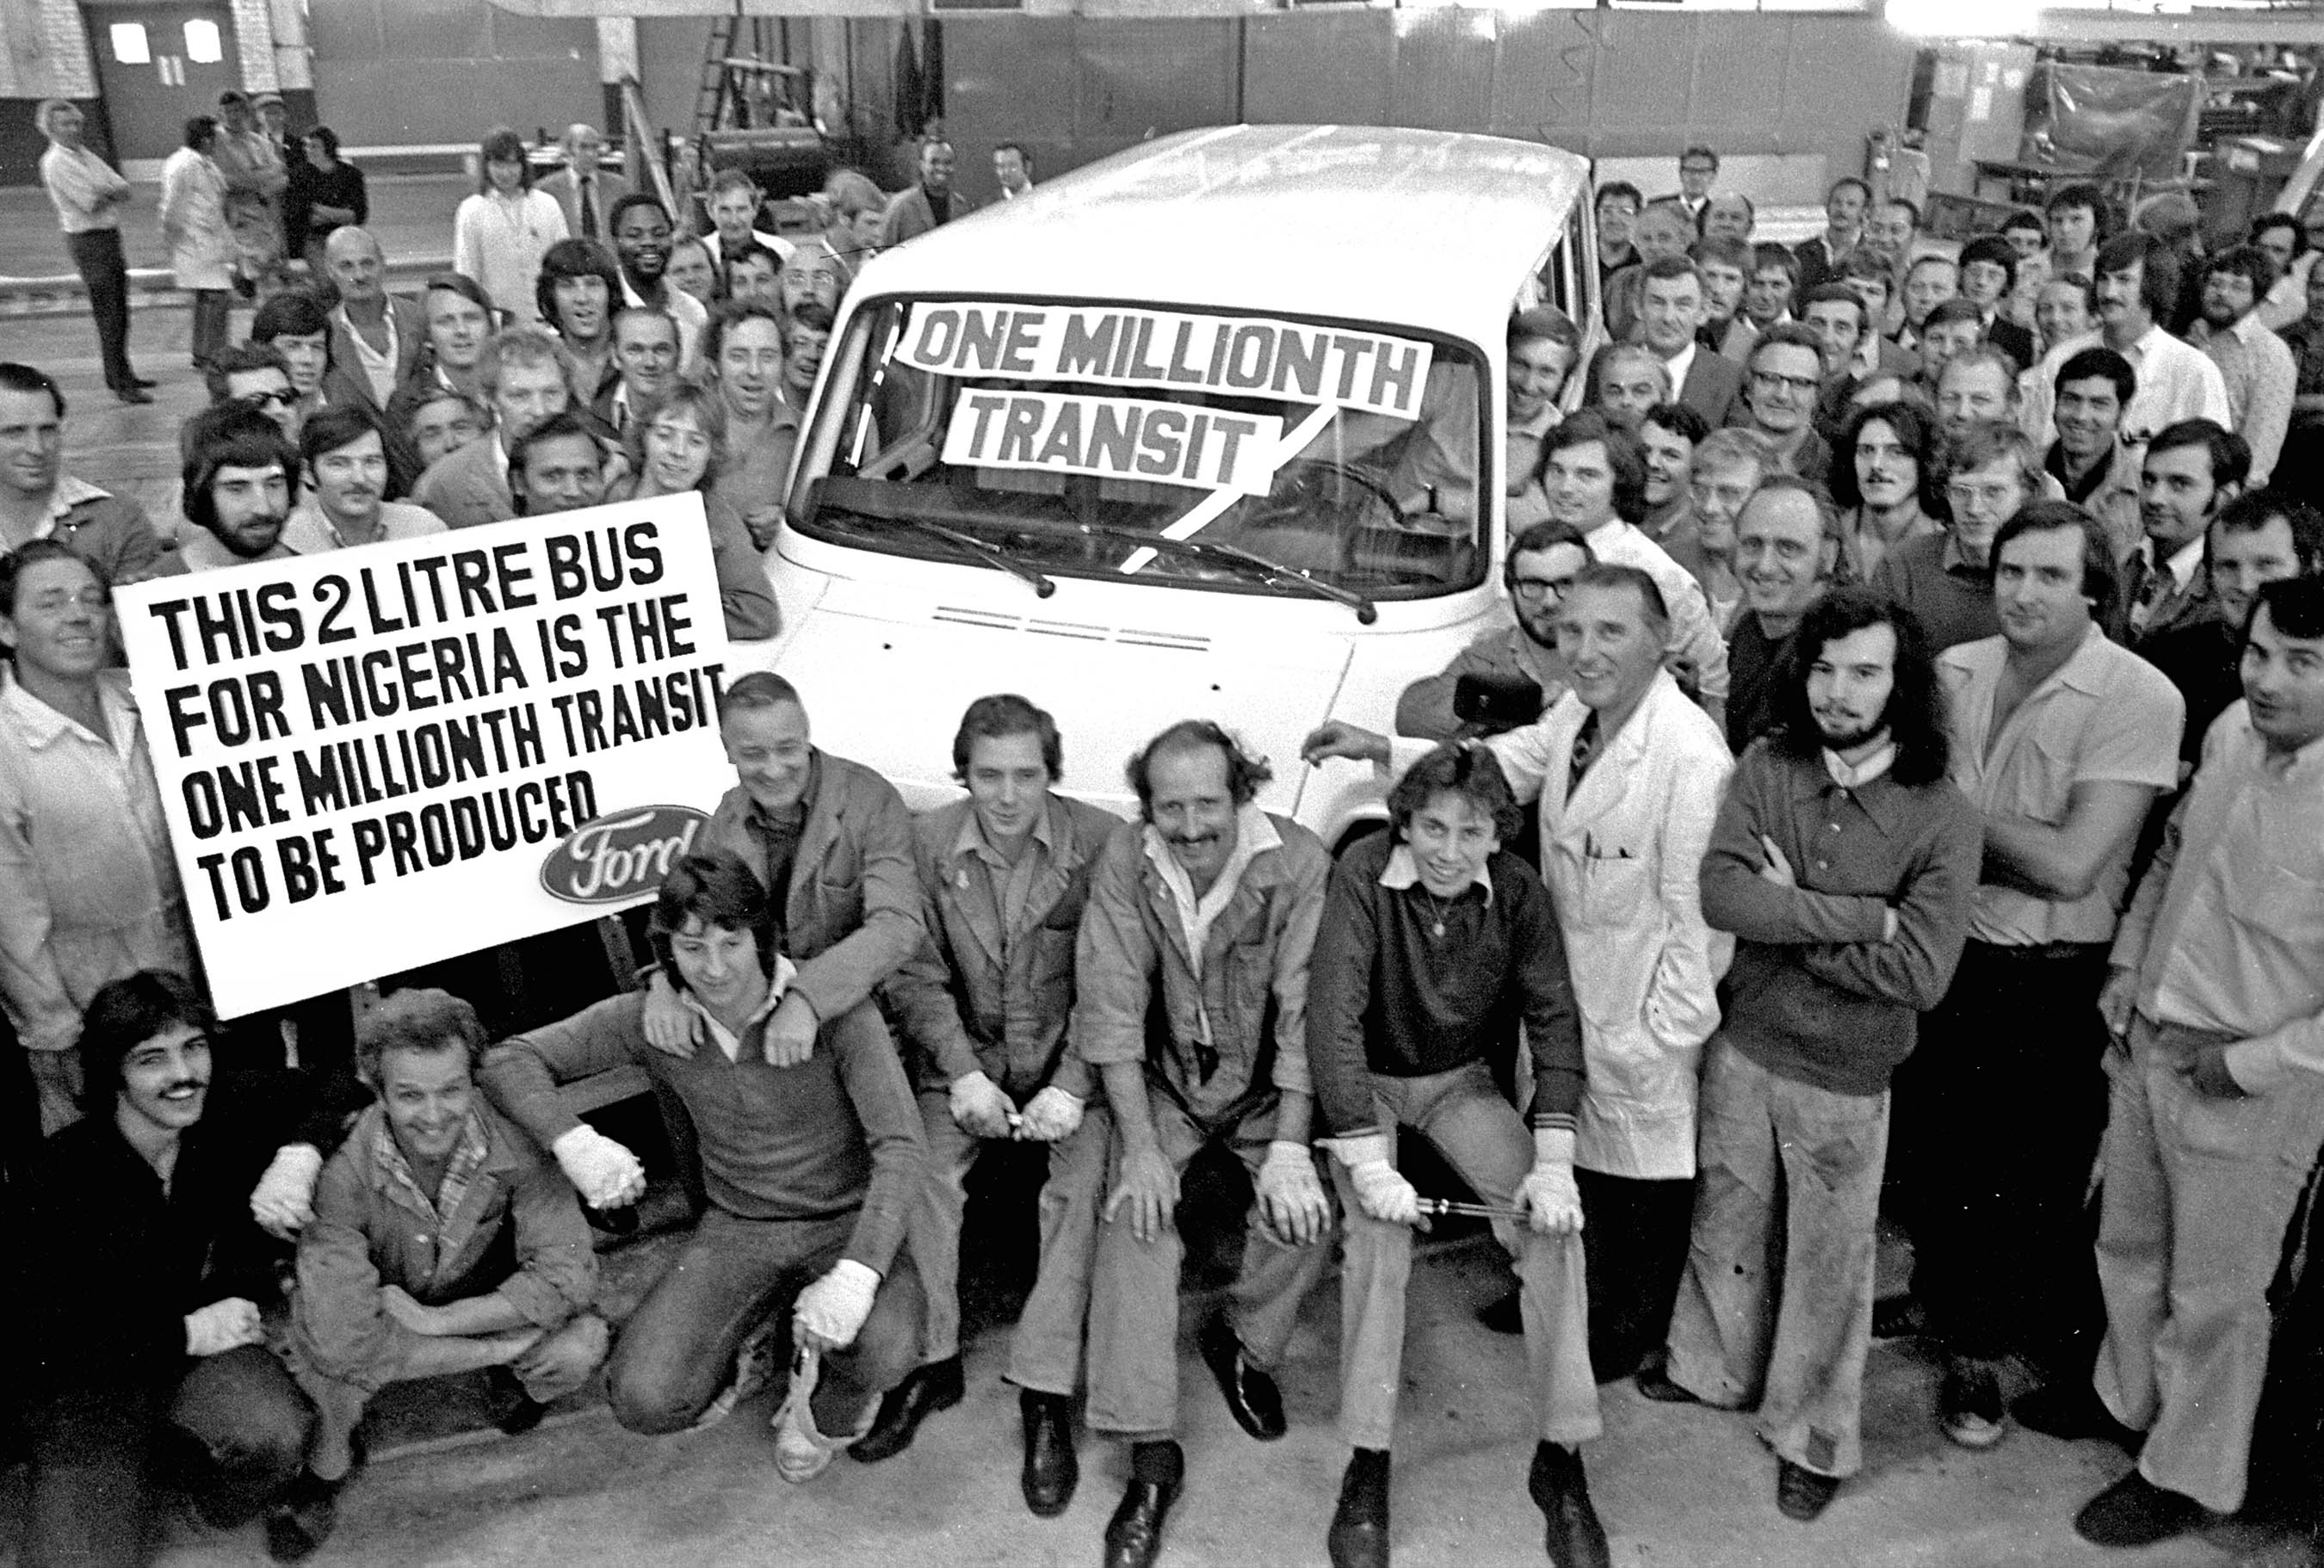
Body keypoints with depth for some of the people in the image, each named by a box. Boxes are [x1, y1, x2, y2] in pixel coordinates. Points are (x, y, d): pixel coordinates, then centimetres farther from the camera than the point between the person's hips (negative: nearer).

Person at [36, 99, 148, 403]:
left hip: (111, 236, 8)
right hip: (88, 239, -8)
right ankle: (120, 384, -7)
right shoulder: (55, 162, -10)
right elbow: (91, 203, -18)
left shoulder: (87, 156, 16)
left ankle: (121, 373, 28)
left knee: (120, 311, 15)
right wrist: (112, 193, 0)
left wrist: (105, 192, -12)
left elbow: (124, 190, 7)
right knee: (108, 315, -9)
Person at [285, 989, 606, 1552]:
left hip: (485, 1306, 1)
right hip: (392, 1309, -1)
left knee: (580, 1344, -29)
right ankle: (329, 1457, 0)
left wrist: (433, 1321, -31)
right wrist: (501, 1346, -34)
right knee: (325, 1342, -34)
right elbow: (347, 1343, -36)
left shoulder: (512, 1139, -28)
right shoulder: (343, 1171, -31)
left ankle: (511, 1387, 9)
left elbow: (569, 1273, -28)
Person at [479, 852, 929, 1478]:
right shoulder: (651, 1017, -8)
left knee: (881, 1352, -34)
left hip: (848, 1221, -3)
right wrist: (571, 1139, -25)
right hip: (737, 1227, 3)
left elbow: (901, 1147, -24)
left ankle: (828, 1413, 6)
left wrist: (859, 1269, -39)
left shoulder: (832, 1006, -18)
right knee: (644, 1400, -19)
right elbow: (509, 1059, -4)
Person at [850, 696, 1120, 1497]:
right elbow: (915, 973, -3)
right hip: (964, 1057, 2)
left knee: (1078, 1184, -23)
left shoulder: (1102, 842, -11)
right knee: (922, 1170, -20)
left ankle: (1046, 1394, -14)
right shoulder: (927, 842, -4)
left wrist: (1072, 1086, -20)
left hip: (1070, 1060, -2)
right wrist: (962, 1073, -15)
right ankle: (929, 1363, -2)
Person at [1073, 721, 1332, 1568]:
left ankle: (1243, 1338, 11)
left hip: (1268, 1083, 0)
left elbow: (1305, 1011, -20)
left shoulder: (1300, 861, -19)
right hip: (1159, 1077, 1)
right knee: (1134, 1215, -21)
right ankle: (1151, 1457, -14)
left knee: (1306, 1212, -22)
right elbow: (1111, 1005, -15)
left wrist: (1289, 1148, -26)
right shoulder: (1124, 860, -14)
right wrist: (1141, 1147, -21)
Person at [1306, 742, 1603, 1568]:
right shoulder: (1362, 876, -24)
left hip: (1461, 1081, 3)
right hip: (1364, 1083, -3)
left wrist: (1553, 1163, -20)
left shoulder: (1518, 892, -14)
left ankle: (1560, 1459, -5)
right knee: (1380, 1232, -26)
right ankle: (1367, 1467, -14)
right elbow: (1332, 1017, -28)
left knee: (1555, 1223, -16)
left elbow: (1554, 1020, -11)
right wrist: (1370, 1166, -33)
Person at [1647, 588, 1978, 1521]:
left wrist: (1785, 917, -18)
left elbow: (1919, 974, -22)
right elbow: (1720, 893, -19)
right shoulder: (1766, 767, -8)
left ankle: (1814, 1439, 33)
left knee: (1827, 1265, 12)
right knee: (1727, 1226, 21)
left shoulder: (1942, 817, -15)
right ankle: (1715, 1368, 46)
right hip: (1743, 1048, 3)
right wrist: (1860, 917, -23)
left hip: (1845, 1082, -3)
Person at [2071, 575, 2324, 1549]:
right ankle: (2130, 1402, 50)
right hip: (2146, 1044, 6)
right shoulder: (2232, 732, -6)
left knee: (2214, 1295, 14)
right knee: (2129, 1246, 25)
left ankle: (2187, 1478, 36)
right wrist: (2127, 963, 5)